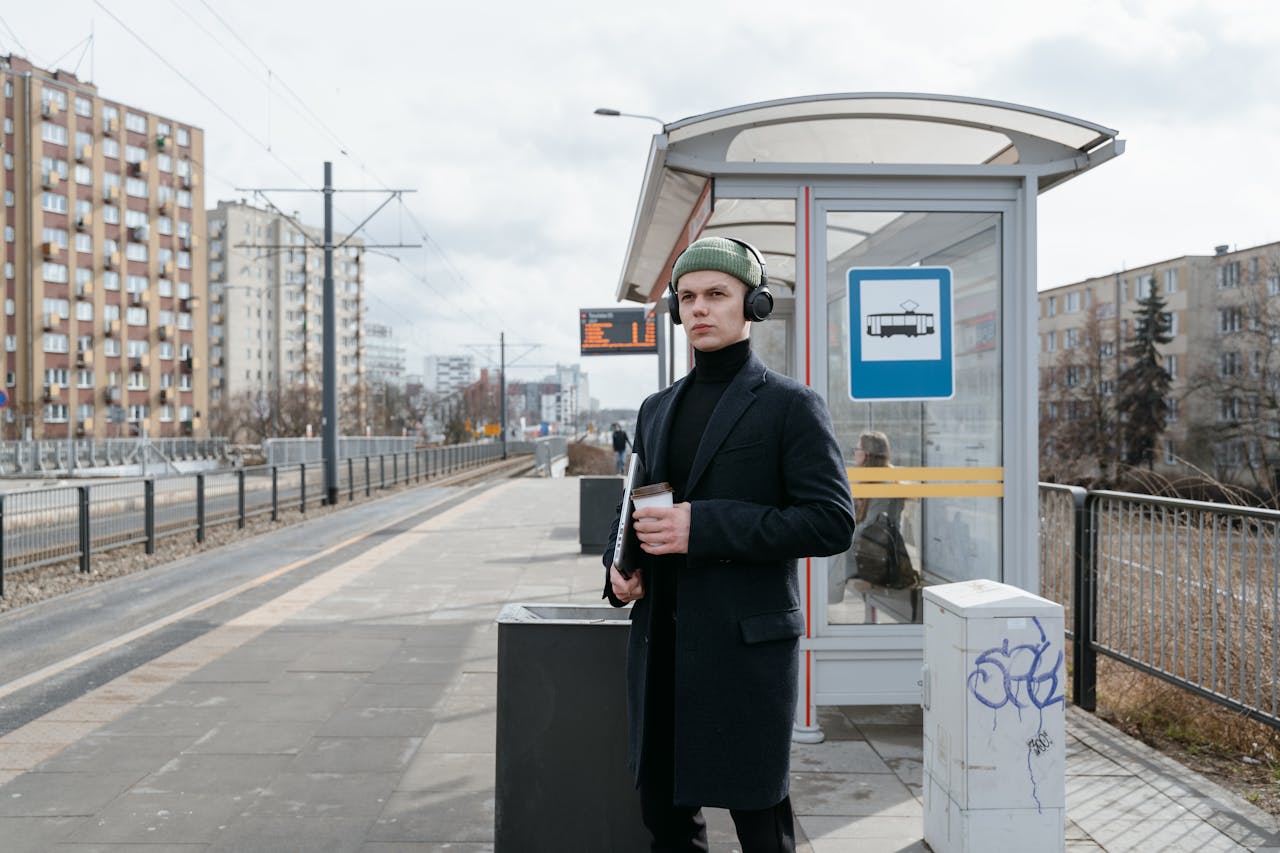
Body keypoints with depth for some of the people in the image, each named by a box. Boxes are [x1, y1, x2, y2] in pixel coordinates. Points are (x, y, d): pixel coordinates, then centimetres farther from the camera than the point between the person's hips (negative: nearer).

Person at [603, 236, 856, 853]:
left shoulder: (791, 406, -4)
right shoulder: (657, 410, 15)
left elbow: (832, 521, -13)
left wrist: (703, 526, -20)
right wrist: (618, 565, 2)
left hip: (748, 646, -5)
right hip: (660, 643, 6)